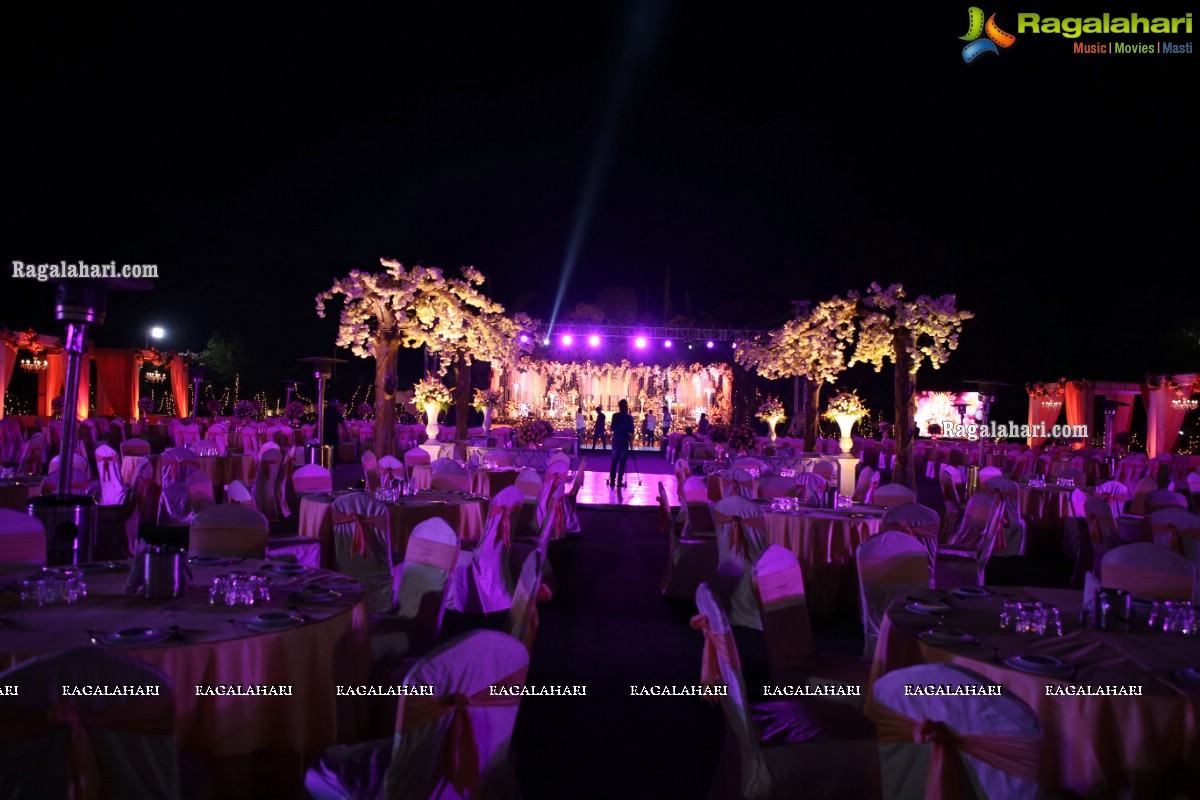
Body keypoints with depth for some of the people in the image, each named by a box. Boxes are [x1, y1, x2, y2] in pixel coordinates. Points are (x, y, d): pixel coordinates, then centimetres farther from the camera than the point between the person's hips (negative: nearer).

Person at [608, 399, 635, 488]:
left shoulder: (615, 416, 1)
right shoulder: (629, 417, -7)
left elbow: (612, 428, 7)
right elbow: (631, 431, -6)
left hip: (616, 440, 3)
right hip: (624, 441, -3)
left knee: (614, 460, 10)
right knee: (622, 461, 1)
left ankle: (612, 480, 8)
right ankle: (619, 481, -2)